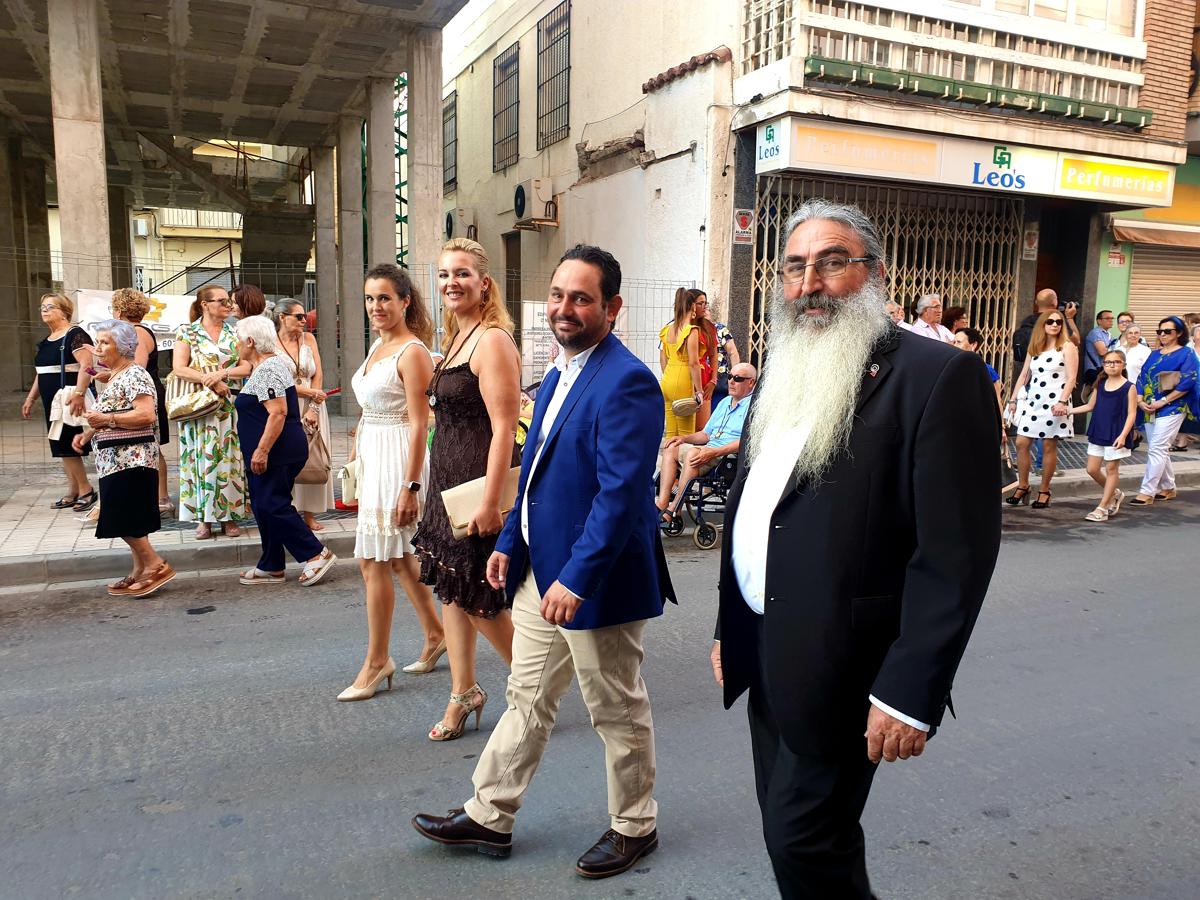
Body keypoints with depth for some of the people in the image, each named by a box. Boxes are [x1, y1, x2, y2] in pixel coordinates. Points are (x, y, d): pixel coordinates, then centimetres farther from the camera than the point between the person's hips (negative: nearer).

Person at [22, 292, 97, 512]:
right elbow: (41, 374, 26)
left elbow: (86, 365, -22)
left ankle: (86, 490, 0)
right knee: (62, 448, 9)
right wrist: (30, 398, 24)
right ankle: (73, 493, 14)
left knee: (67, 446, -10)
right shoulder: (45, 341, 18)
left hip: (70, 400, -9)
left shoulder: (75, 334, -10)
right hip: (53, 402, 9)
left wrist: (78, 393, -32)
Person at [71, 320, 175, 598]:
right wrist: (88, 433, 12)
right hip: (116, 459, 10)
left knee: (122, 520, -9)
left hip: (131, 458, -10)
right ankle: (141, 572, 17)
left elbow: (146, 415, -23)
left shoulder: (134, 375, -12)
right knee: (130, 522, 11)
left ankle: (157, 565, -1)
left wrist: (106, 419, -20)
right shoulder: (113, 377, 18)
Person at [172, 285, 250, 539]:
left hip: (230, 406, 2)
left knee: (230, 458, 2)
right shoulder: (187, 333, 3)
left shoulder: (235, 334, 11)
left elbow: (247, 367, 2)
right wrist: (210, 381, -16)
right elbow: (179, 368, -7)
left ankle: (229, 515, 9)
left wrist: (222, 373, -14)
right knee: (202, 457, -1)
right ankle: (204, 518, 6)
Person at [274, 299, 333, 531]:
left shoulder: (308, 338, 8)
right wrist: (310, 392, -12)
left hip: (312, 407, 3)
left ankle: (310, 513, 9)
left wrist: (313, 409, -8)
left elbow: (318, 375, 2)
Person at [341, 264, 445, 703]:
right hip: (372, 457, 9)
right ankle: (435, 635, 32)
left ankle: (377, 661, 9)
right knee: (399, 555, 17)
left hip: (397, 460, -9)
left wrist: (411, 487, -21)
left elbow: (419, 425, -18)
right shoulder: (377, 347, 13)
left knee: (374, 560, -4)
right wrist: (355, 459, 18)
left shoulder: (412, 352, -14)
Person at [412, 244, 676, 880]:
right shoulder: (559, 374, 10)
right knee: (528, 699, 20)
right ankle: (488, 817, 35)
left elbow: (621, 493, -26)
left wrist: (576, 579, -27)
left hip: (594, 580, -8)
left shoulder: (627, 383, -20)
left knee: (618, 712, 11)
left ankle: (634, 828, 33)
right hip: (540, 571, 9)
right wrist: (510, 542, 16)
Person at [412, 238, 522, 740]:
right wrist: (422, 487, 19)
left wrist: (490, 503, -24)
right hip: (449, 480, 10)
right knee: (451, 587, 14)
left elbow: (504, 428, -21)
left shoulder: (493, 341, -15)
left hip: (480, 482, -9)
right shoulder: (457, 339, 13)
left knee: (478, 595, 0)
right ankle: (463, 694, 27)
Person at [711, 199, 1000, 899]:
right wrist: (728, 630, 16)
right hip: (763, 652, 7)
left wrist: (911, 693, -19)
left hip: (838, 669, -7)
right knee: (789, 829, 19)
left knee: (803, 841, 3)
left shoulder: (939, 375, -14)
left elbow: (956, 551, -17)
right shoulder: (783, 374, 11)